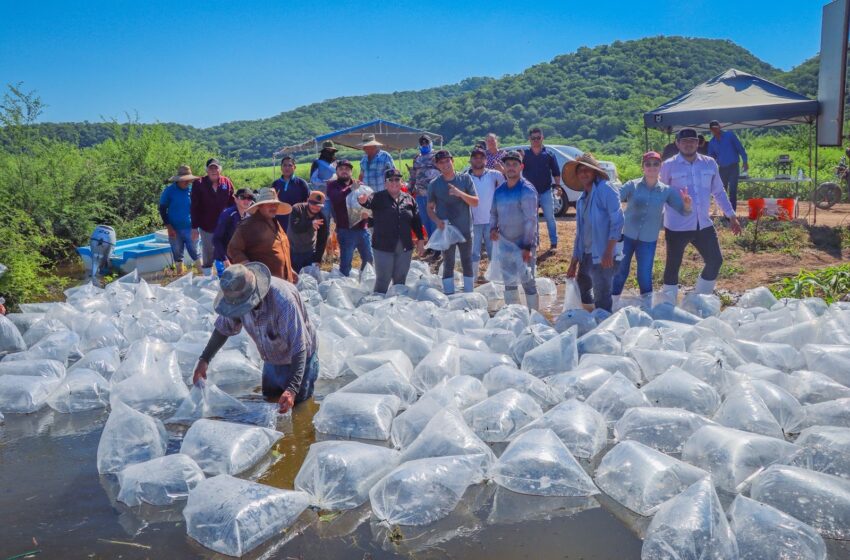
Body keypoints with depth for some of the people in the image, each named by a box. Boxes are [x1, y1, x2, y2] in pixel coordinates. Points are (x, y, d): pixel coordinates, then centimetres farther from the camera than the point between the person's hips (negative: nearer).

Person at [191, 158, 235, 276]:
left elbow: (232, 204, 2)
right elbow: (195, 207, -6)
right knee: (208, 255, 9)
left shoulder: (227, 183, -2)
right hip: (206, 226, -1)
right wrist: (194, 226, -8)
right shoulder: (199, 184, -6)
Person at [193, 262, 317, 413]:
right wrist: (204, 359, -7)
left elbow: (299, 349, -37)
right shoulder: (238, 296, -19)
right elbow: (223, 327, 1)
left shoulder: (283, 300, -39)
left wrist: (292, 389, -45)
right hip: (271, 361, 6)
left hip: (299, 361, -6)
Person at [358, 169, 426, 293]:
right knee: (383, 280, 1)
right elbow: (369, 202, -26)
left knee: (400, 279, 15)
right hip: (383, 247, -3)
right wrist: (363, 200, -50)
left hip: (405, 248, 4)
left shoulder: (409, 199, 7)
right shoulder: (378, 198, -4)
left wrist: (420, 240, 7)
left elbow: (416, 221, 11)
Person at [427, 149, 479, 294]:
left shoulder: (465, 179, -2)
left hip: (465, 230, 0)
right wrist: (437, 220, -14)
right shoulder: (434, 184, -1)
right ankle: (449, 297, 13)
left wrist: (460, 193, -21)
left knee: (467, 264, 9)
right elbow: (430, 208, 5)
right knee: (448, 265, 7)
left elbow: (475, 202, -5)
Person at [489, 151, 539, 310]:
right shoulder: (499, 191, 7)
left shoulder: (527, 189, -12)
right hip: (505, 244, 6)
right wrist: (493, 228, -4)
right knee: (509, 282, 14)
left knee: (527, 282, -2)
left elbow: (531, 219, -17)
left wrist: (527, 247, -22)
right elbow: (494, 213, 18)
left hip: (524, 245, -6)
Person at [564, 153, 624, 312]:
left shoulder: (605, 189, -8)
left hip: (602, 255, -8)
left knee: (601, 299, -2)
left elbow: (617, 221, -16)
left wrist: (609, 253, -22)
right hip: (586, 254, 8)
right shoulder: (581, 199, 15)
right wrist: (573, 262, 17)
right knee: (582, 291, 19)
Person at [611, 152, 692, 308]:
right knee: (620, 272, 5)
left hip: (648, 240, 1)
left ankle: (647, 306, 23)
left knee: (645, 275, 3)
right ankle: (611, 304, 21)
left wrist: (687, 205, -24)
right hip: (626, 236, -1)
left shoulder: (666, 191, -1)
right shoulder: (633, 185, -5)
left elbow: (683, 210, -1)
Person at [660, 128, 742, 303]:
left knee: (715, 261, 9)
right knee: (673, 265, 4)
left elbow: (719, 192, 14)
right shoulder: (669, 166, -6)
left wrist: (732, 216, 13)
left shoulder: (709, 164, 5)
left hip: (704, 225, 5)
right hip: (677, 227, -4)